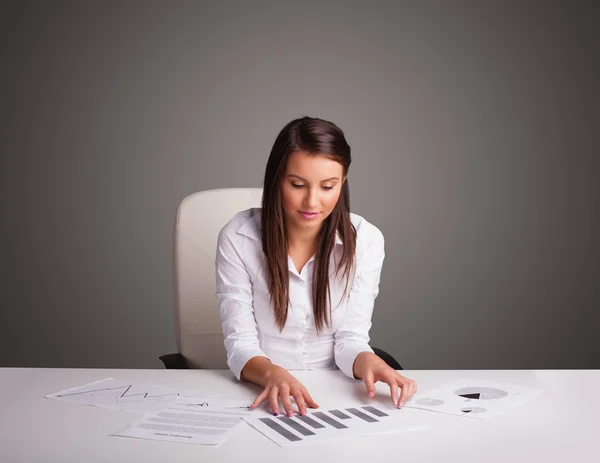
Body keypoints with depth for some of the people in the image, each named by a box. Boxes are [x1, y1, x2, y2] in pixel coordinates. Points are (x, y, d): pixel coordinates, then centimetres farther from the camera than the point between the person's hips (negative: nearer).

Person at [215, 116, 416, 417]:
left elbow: (350, 339, -5)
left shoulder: (365, 240, -6)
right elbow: (240, 345, -11)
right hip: (261, 393, -1)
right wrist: (273, 375, -32)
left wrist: (367, 361, -28)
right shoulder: (238, 238, -11)